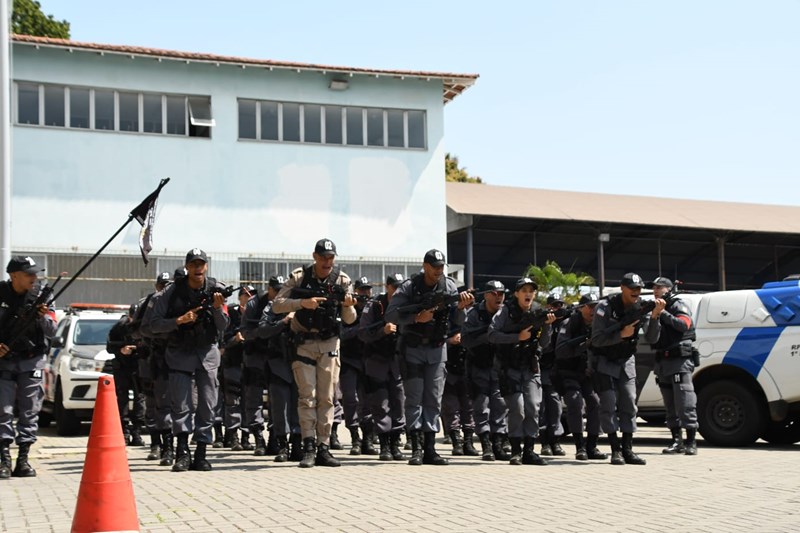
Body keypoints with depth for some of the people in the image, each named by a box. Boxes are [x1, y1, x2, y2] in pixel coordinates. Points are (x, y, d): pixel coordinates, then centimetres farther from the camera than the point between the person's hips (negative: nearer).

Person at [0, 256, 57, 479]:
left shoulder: (39, 296, 0)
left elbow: (52, 331, 0)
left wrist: (43, 317, -19)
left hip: (31, 362, 2)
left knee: (29, 413, 2)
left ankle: (23, 460, 8)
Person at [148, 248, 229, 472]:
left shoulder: (216, 289, -3)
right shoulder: (173, 291, -8)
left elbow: (223, 327, -3)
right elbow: (155, 324, -8)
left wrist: (218, 308, -21)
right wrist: (179, 320, -21)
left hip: (207, 353, 2)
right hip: (180, 353, -2)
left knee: (207, 406, 1)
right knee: (181, 404, -7)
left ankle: (201, 454, 6)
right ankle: (182, 452, -4)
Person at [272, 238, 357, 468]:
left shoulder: (342, 280, 0)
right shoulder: (299, 277, -5)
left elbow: (349, 320, 3)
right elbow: (277, 305, -7)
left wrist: (348, 306, -20)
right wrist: (303, 303, -22)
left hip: (329, 344, 2)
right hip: (304, 343, -2)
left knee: (326, 398, 1)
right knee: (307, 396, -7)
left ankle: (323, 448, 3)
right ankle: (309, 447, -6)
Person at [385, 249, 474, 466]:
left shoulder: (449, 286, 0)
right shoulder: (409, 287, -9)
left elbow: (457, 322, 0)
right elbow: (390, 314, -14)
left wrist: (460, 307, -20)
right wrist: (416, 317, -24)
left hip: (437, 350, 3)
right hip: (413, 348, -3)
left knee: (434, 400, 3)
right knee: (414, 399, -5)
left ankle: (430, 449, 7)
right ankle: (417, 448, -4)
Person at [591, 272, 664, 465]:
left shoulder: (640, 309, -5)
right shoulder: (605, 307, -17)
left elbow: (651, 339, -13)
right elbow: (597, 340, -20)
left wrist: (655, 316, -27)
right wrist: (622, 334, -29)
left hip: (626, 362, 5)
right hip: (604, 362, -4)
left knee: (629, 404, 1)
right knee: (609, 405, -10)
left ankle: (627, 450, 6)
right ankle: (616, 451, -7)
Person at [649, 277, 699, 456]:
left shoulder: (678, 307, 0)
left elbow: (684, 325, -19)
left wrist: (664, 313, -22)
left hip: (679, 361, -7)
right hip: (662, 363, 7)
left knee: (685, 403, -10)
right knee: (670, 406, 7)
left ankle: (691, 442, -10)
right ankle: (677, 441, 11)